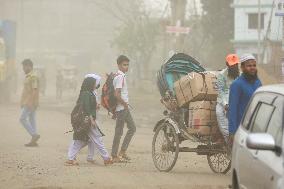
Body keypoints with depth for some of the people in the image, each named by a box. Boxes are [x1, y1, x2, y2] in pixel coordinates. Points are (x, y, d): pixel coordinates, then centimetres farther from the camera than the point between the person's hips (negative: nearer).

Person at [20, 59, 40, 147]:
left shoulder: (33, 77, -15)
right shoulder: (28, 76, 16)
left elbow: (35, 90, -21)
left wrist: (31, 103, -25)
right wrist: (23, 103, 22)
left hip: (30, 103, -10)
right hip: (27, 103, 10)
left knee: (23, 119, -10)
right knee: (31, 120, 8)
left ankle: (34, 135, -10)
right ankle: (34, 140, 7)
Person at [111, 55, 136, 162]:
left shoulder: (119, 76, 13)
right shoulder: (120, 77, -17)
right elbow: (117, 94, -25)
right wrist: (124, 103, -13)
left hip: (124, 108, 10)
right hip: (122, 108, -10)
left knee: (132, 128, 13)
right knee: (119, 131, -3)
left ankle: (122, 151, 15)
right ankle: (114, 156, 3)